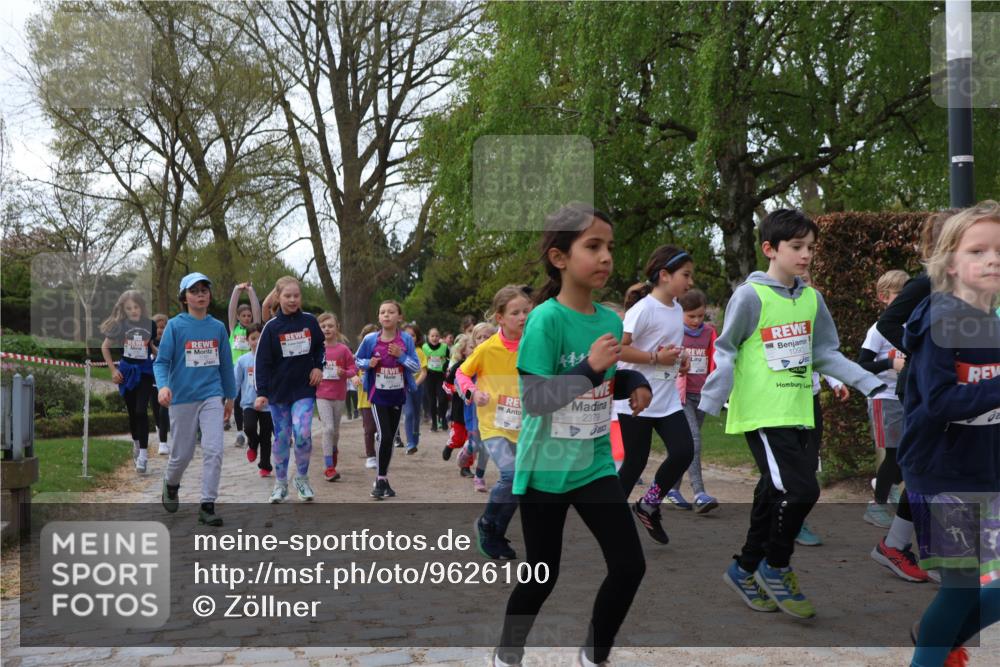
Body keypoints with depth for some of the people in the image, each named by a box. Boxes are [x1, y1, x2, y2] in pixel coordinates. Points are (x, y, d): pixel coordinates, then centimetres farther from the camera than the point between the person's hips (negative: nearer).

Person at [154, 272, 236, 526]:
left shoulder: (218, 327, 5)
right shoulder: (175, 325, -4)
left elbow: (225, 363, 13)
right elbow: (161, 361, -6)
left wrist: (230, 396, 17)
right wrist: (163, 385, -24)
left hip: (212, 396, 2)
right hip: (182, 398, -2)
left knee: (214, 451, -10)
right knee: (182, 454, 9)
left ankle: (207, 506, -3)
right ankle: (171, 485, 41)